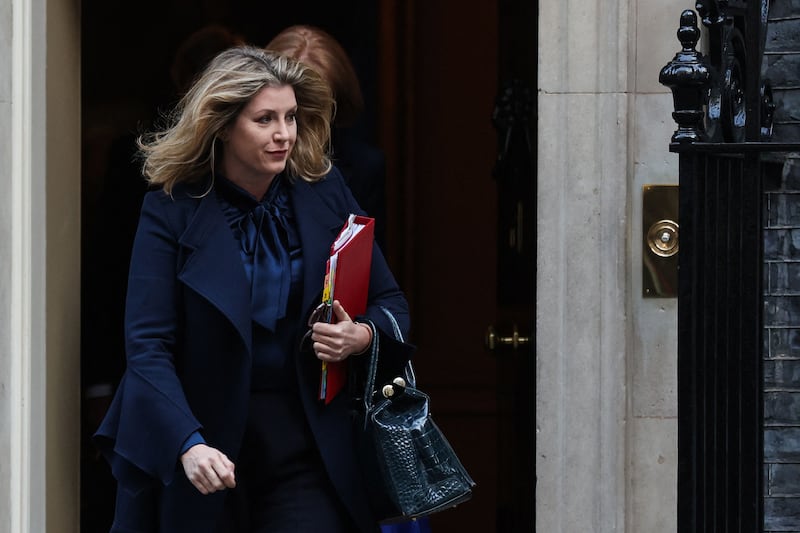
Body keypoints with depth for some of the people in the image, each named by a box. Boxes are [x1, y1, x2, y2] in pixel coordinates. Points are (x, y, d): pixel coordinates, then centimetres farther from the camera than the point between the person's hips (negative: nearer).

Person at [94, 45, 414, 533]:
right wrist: (188, 445, -28)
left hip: (306, 446, 1)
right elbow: (148, 347, -13)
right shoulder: (172, 212, -5)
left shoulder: (325, 194, 3)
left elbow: (390, 303, 9)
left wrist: (362, 337, -16)